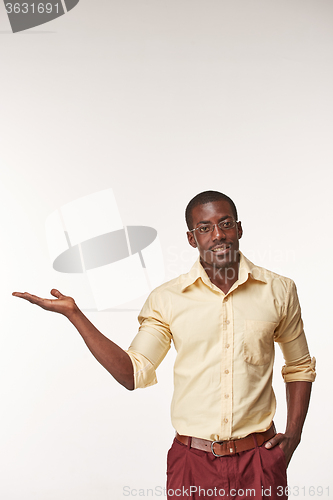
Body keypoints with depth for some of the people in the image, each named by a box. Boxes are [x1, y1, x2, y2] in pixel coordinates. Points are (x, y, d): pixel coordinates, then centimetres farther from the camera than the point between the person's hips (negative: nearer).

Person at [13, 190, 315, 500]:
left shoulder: (279, 291, 0)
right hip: (192, 461, 0)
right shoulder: (166, 298, -3)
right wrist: (74, 314, -10)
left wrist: (293, 433, 1)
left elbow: (300, 367, 12)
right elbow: (135, 374, -4)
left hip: (260, 459, 1)